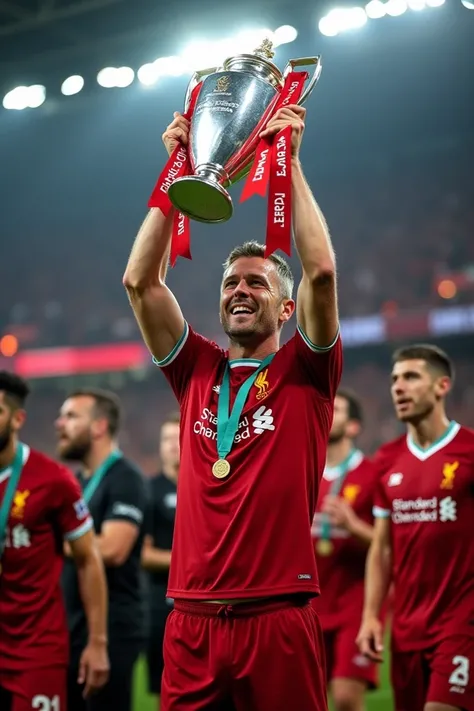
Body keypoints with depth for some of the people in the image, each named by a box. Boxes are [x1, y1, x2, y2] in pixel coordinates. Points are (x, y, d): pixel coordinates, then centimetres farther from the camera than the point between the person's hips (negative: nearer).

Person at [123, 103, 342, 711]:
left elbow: (321, 271, -9)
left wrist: (289, 162, -5)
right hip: (191, 620, 3)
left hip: (278, 619, -3)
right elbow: (139, 281, 6)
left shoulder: (305, 372, 6)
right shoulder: (196, 371, 14)